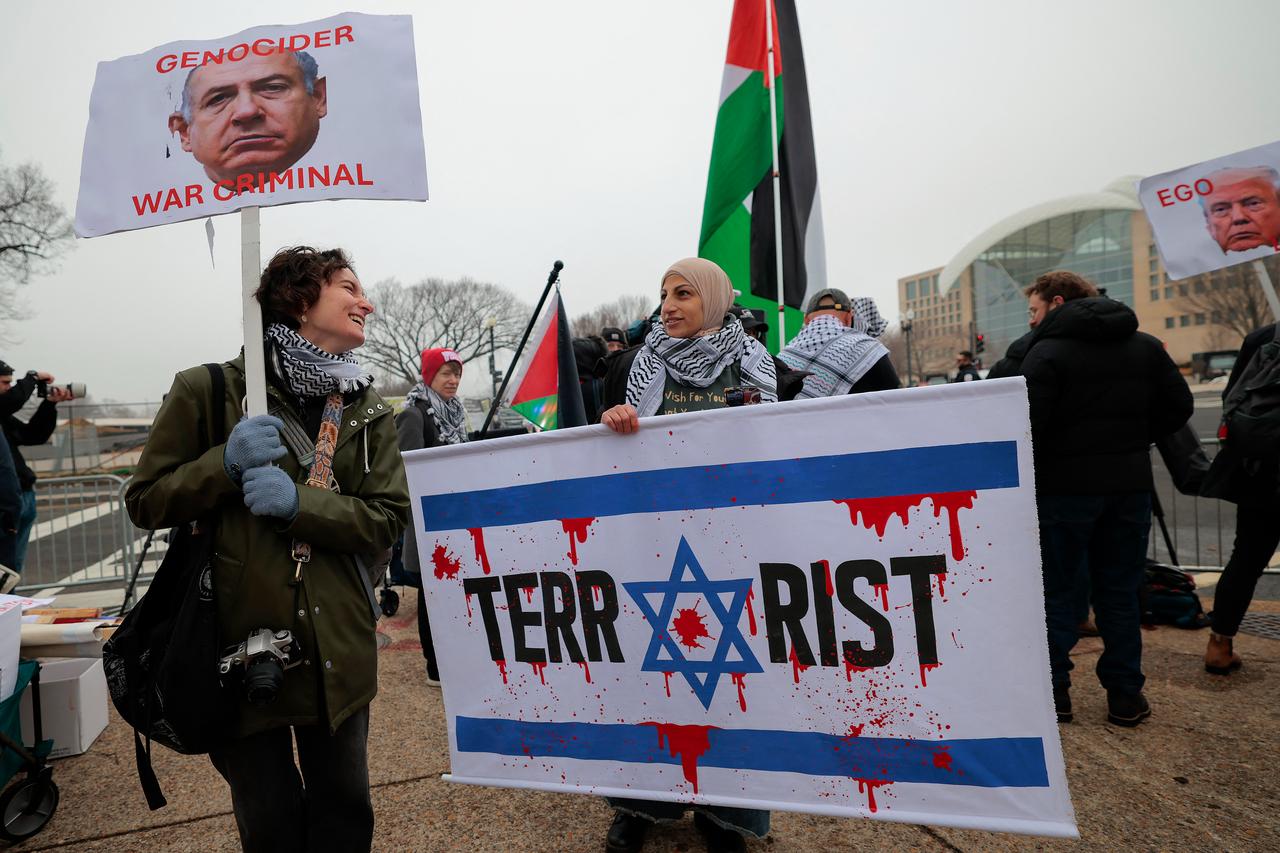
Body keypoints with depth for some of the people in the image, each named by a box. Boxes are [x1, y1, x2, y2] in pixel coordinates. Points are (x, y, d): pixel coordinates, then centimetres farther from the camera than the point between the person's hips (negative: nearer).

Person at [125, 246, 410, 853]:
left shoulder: (367, 410, 5)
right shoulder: (208, 390, -4)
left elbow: (389, 519, -4)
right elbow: (145, 502, -1)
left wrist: (299, 502, -20)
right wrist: (226, 464, -19)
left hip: (337, 652, 3)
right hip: (240, 644, -2)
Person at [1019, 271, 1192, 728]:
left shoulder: (1047, 352, -12)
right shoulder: (1146, 346, 7)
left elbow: (1029, 425, -19)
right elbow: (1179, 406, 8)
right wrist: (1132, 442, 12)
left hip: (1065, 486, -5)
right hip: (1130, 483, 5)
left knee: (1057, 589, 6)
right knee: (1120, 590, 13)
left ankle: (1053, 690, 11)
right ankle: (1125, 695, 18)